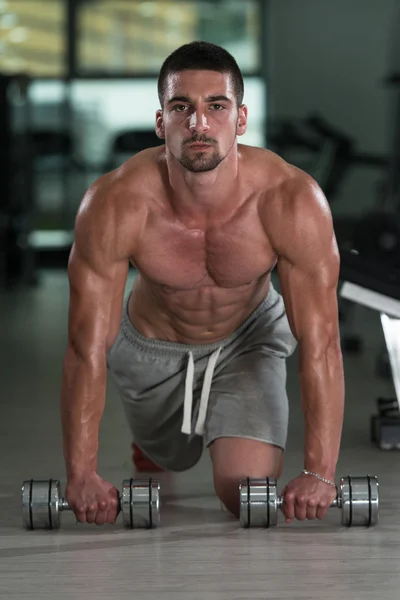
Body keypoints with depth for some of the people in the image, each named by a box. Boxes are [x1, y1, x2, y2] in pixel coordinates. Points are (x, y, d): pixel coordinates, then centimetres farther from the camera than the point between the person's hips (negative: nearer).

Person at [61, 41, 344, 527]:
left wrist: (319, 473, -34)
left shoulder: (293, 201, -35)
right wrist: (81, 475, -29)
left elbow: (320, 344, -30)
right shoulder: (114, 205, -35)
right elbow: (87, 349, -28)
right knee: (172, 458, 22)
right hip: (151, 347, 1)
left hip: (249, 339, 0)